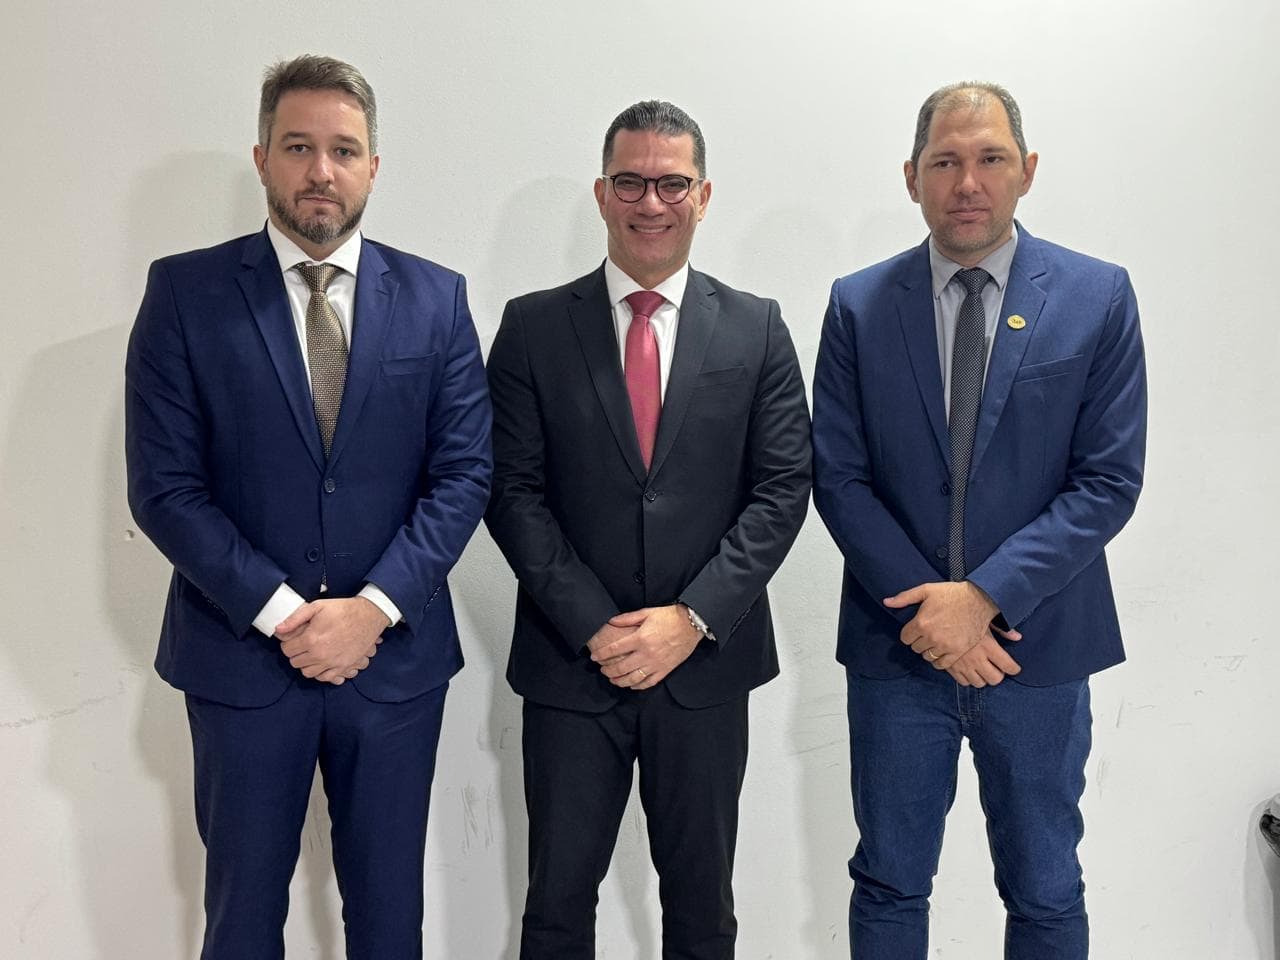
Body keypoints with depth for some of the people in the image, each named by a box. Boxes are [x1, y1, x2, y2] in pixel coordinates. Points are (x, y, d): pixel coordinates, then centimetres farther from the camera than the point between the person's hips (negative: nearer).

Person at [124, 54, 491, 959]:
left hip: (397, 653, 1)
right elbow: (163, 486, -7)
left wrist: (373, 607, -13)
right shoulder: (185, 291, -3)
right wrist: (279, 612, -14)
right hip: (241, 655, -1)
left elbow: (464, 471, -3)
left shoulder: (436, 298, 1)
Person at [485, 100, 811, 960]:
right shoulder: (533, 327, 1)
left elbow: (782, 488, -2)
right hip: (570, 663, 0)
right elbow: (514, 493, -4)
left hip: (708, 662, 1)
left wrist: (693, 618, -12)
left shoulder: (757, 329, 3)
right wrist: (593, 626, -12)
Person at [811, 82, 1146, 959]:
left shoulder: (1098, 297, -3)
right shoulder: (859, 305, 0)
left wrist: (985, 594, -17)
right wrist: (927, 607, -13)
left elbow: (1110, 482, -7)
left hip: (1039, 646, 0)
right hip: (897, 646, 1)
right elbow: (838, 477, -3)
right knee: (889, 884, 15)